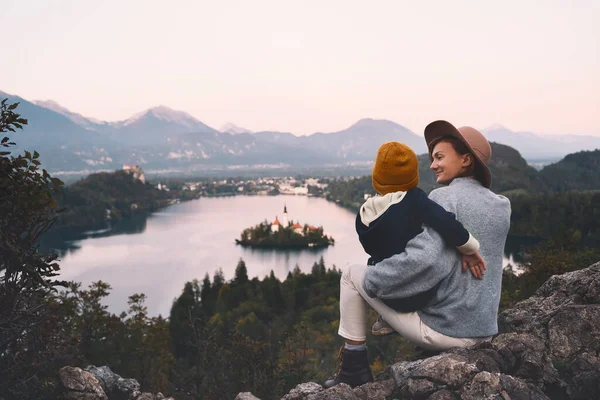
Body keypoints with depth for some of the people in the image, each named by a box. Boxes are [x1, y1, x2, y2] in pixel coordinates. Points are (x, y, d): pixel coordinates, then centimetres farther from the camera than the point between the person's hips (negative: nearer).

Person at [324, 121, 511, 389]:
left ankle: (354, 366, 13)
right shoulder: (500, 206, 8)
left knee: (352, 274, 8)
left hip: (443, 329, -8)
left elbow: (423, 260, -29)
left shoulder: (444, 198, -15)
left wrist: (372, 280, -14)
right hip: (484, 330, 8)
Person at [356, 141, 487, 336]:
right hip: (424, 292, -1)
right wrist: (470, 250, -14)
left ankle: (387, 320, 28)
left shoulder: (364, 216, -7)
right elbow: (449, 225, -31)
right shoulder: (415, 200, -17)